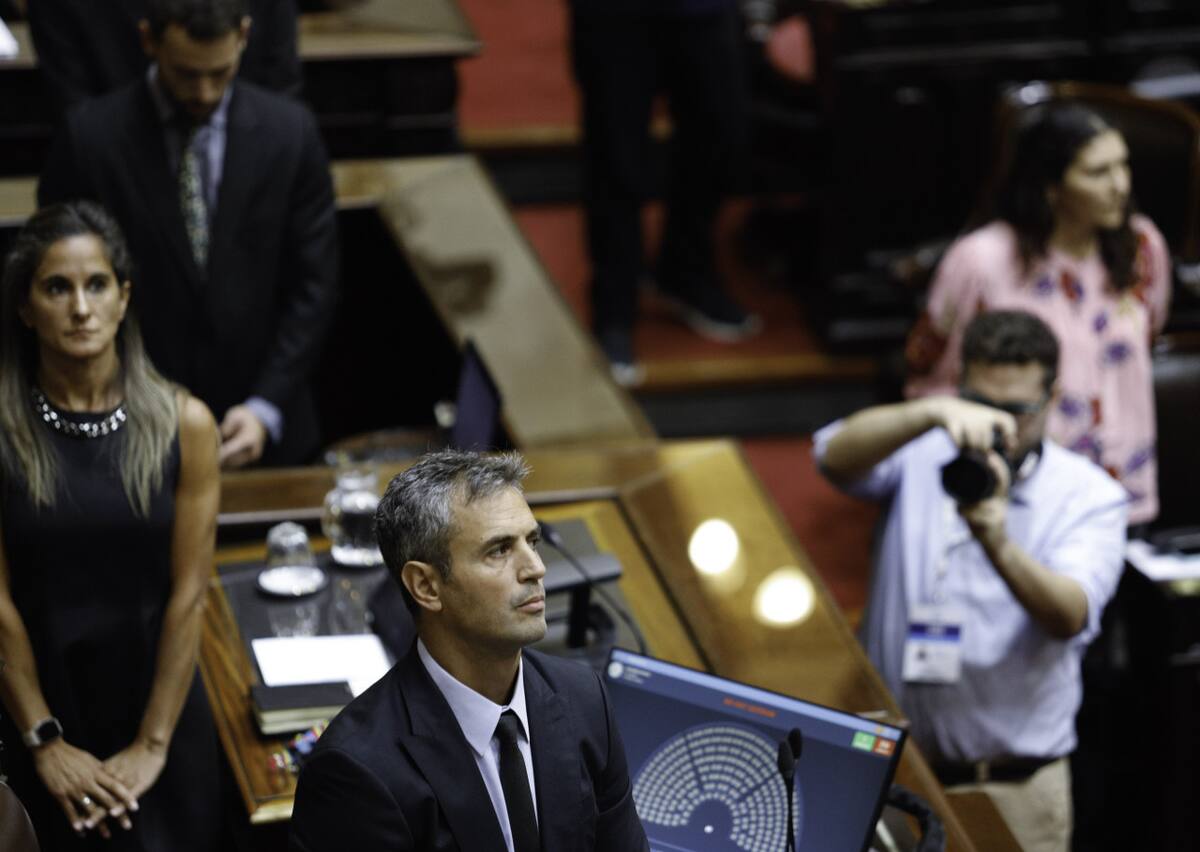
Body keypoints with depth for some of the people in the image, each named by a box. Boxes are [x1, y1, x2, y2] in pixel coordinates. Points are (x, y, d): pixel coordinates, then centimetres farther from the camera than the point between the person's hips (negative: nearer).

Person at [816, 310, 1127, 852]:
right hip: (891, 766, 1)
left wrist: (998, 545, -39)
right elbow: (836, 457, -21)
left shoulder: (1090, 496, -3)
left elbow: (1071, 617, -20)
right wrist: (934, 412, -38)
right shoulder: (921, 458, 1)